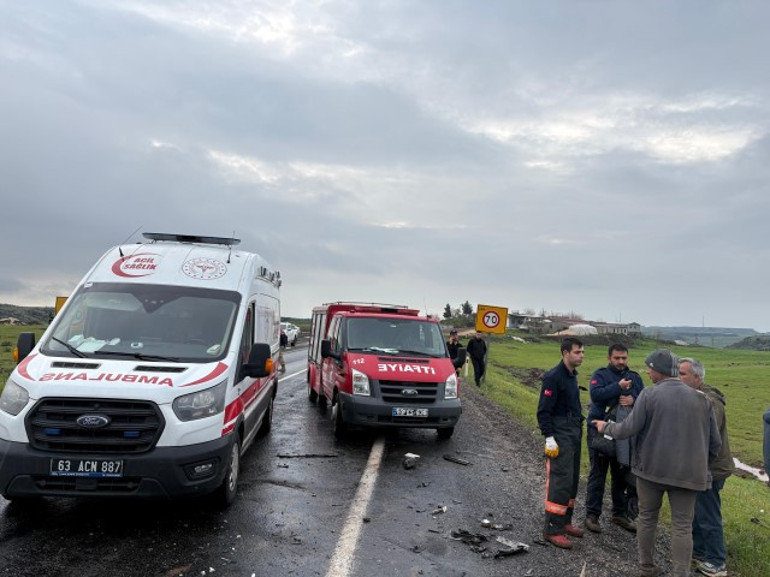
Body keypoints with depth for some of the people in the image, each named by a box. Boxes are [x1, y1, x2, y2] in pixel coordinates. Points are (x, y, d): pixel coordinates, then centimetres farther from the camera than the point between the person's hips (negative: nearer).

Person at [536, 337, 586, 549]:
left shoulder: (572, 375, 11)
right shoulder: (554, 377, -15)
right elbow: (544, 410, -17)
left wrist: (579, 426, 16)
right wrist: (549, 438, -19)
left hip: (574, 434, 9)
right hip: (560, 438, -9)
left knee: (572, 480, 15)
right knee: (560, 482, -8)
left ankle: (564, 521, 27)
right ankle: (552, 529, -1)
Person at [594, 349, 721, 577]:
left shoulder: (649, 394, -12)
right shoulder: (701, 399, 0)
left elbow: (629, 429, -10)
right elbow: (715, 441, 5)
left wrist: (606, 427, 9)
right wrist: (700, 462, 22)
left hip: (651, 467, -1)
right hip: (686, 472, 1)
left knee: (647, 518, 16)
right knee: (682, 526, 7)